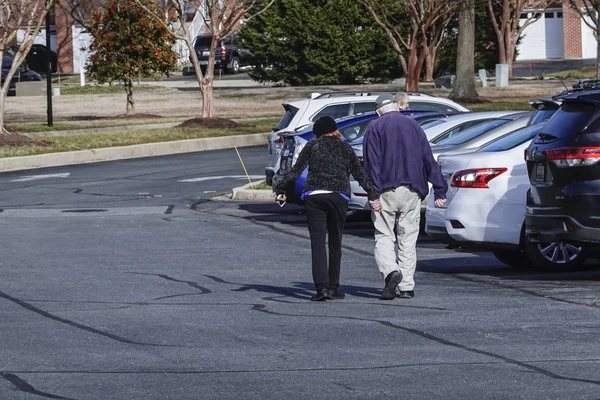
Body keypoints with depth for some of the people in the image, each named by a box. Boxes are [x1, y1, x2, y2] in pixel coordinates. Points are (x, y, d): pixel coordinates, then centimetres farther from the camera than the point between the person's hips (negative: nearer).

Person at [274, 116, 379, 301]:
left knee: (317, 241, -6)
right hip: (339, 196, 1)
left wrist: (280, 189, 10)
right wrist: (373, 195, 10)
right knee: (335, 241, 13)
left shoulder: (312, 146, 10)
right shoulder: (345, 148, 14)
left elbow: (296, 170, 3)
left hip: (313, 196, -1)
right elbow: (360, 174, 9)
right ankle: (333, 287, 16)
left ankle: (322, 287, -18)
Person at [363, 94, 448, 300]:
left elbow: (372, 163, -8)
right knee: (408, 239, 8)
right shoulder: (413, 126, 13)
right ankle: (407, 286, 6)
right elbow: (429, 161, 10)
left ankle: (390, 271, -24)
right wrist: (439, 191, 10)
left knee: (384, 237, 2)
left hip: (386, 191, -3)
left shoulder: (375, 128, 3)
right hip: (411, 192, 3)